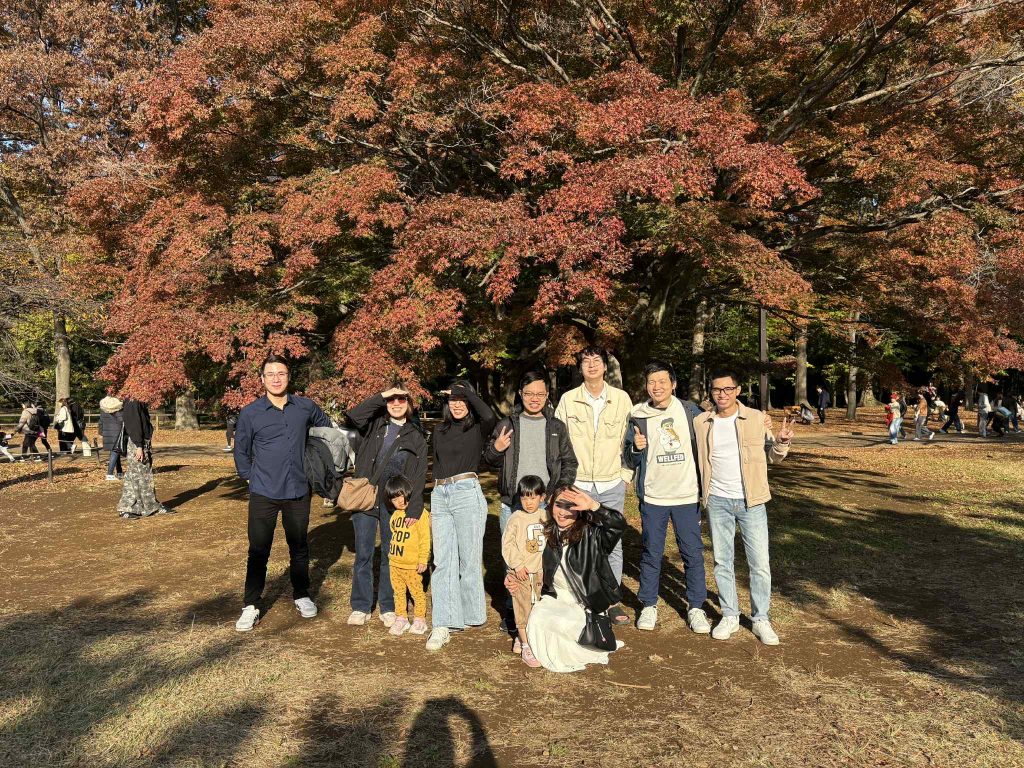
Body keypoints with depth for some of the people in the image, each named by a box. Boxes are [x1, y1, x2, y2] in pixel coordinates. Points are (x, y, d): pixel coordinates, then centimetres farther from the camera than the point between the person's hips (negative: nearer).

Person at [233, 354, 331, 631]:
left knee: (299, 547, 15)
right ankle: (251, 606, 13)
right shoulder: (250, 413, -6)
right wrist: (251, 477, 1)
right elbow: (241, 451, 7)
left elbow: (327, 427, 18)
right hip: (263, 494, -2)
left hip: (298, 492, 2)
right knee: (258, 551, 1)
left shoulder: (306, 407, -1)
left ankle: (302, 596, 32)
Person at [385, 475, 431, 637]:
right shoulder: (395, 515, 10)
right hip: (394, 563, 7)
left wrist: (423, 560, -15)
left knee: (417, 592, 6)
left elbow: (425, 538, -14)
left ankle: (419, 620, 17)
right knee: (398, 593, 14)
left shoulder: (420, 513, -13)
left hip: (412, 565, -7)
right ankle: (401, 619, 24)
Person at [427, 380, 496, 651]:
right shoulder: (439, 430, 17)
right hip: (439, 495, 5)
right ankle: (443, 624, -2)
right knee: (442, 561, -1)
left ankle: (470, 614, 20)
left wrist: (468, 391, -7)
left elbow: (489, 416, -20)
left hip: (467, 492, -4)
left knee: (468, 558, 3)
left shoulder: (478, 429, 2)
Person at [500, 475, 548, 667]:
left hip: (540, 570, 5)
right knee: (522, 607, -4)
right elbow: (507, 544, -10)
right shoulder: (516, 518, -9)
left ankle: (521, 638, 30)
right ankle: (526, 647, 2)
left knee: (537, 606, 13)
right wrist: (517, 564, -15)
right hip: (520, 572, -5)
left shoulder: (546, 516, 5)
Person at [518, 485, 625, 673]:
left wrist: (593, 505, -48)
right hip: (555, 598, 4)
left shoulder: (590, 534, -13)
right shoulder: (546, 534, 2)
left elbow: (618, 525, -32)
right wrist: (513, 579, -1)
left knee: (565, 622, -29)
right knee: (537, 619, -23)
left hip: (585, 603, -4)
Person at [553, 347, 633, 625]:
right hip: (577, 485, -1)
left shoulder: (621, 399, 2)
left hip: (612, 485, 1)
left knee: (613, 545, 7)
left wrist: (626, 474, 5)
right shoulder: (568, 400, 0)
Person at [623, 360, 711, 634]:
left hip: (687, 495, 0)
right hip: (652, 497, 0)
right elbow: (629, 461, 4)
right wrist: (635, 447, -17)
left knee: (693, 552, 5)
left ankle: (695, 607, 20)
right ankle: (648, 605, 22)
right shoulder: (638, 417, -1)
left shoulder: (690, 411, -1)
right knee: (651, 553, 8)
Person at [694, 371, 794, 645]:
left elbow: (772, 457, 5)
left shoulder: (757, 419, -2)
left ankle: (761, 619, 15)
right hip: (717, 501, 2)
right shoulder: (701, 422, 2)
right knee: (722, 561, 9)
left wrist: (782, 442, -14)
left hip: (752, 500, -1)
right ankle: (729, 616, 22)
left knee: (760, 563, 1)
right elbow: (693, 457, 13)